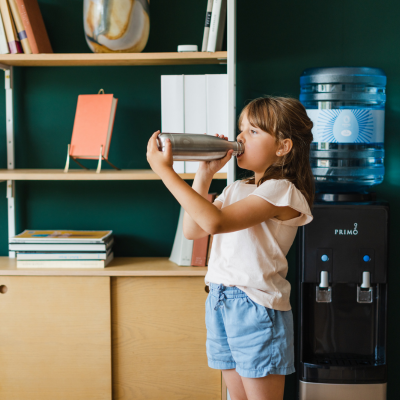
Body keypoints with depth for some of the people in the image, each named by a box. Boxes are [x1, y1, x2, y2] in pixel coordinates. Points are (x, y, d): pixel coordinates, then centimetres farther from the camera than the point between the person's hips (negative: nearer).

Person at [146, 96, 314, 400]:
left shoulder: (281, 190, -14)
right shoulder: (237, 189, 13)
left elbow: (215, 221, -25)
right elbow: (192, 230, 9)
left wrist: (165, 170, -23)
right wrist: (204, 175, 2)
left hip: (256, 307, -8)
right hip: (220, 303, 8)